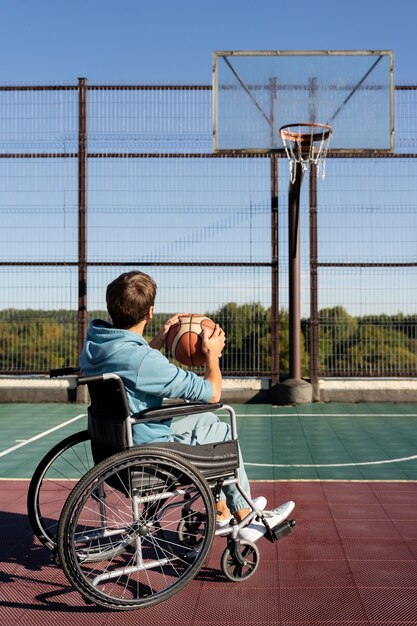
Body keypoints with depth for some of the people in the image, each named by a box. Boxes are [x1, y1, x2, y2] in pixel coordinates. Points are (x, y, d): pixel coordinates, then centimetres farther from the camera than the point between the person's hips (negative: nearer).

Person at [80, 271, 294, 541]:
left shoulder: (93, 344, -5)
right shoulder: (144, 360, -31)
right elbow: (212, 393, -21)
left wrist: (159, 340, 16)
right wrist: (213, 354, -4)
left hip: (114, 441, 9)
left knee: (207, 419, 24)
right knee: (224, 434, 12)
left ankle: (222, 511, 38)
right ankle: (244, 517, 30)